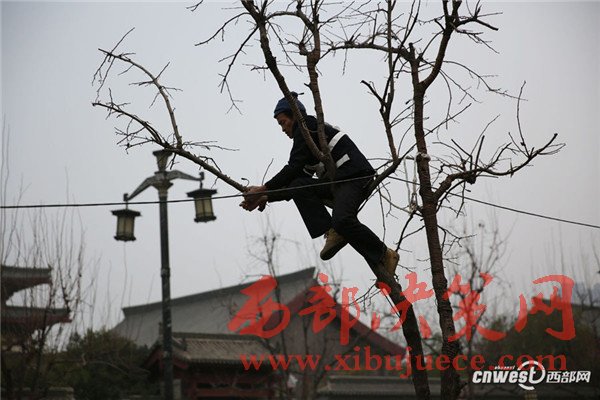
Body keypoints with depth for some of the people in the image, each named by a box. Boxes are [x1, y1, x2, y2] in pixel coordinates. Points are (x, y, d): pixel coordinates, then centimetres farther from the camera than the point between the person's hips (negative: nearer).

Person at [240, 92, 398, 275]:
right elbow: (296, 178, 25)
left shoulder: (306, 126, 0)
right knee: (298, 186, -9)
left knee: (342, 220, -30)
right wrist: (267, 197, 17)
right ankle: (333, 233, -16)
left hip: (354, 177, -9)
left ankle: (385, 256, -13)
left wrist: (264, 189, -6)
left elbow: (293, 168, -9)